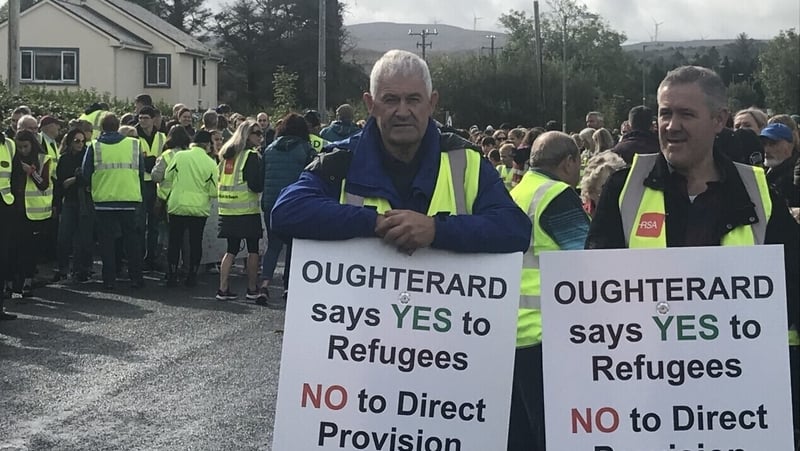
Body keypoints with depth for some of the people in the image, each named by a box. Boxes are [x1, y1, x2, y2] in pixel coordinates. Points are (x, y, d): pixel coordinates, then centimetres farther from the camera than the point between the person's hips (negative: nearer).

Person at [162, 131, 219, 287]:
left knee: (175, 241, 10)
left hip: (177, 206, 0)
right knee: (196, 243, 11)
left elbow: (168, 177, 2)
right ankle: (192, 276, 13)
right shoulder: (210, 164, -9)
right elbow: (213, 191, -6)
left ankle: (172, 275, 11)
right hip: (200, 208, 0)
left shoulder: (179, 156, -7)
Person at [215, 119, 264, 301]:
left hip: (228, 210, 7)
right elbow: (256, 185, -17)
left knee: (231, 250, 11)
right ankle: (252, 289, 10)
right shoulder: (251, 155, -10)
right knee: (253, 250, 5)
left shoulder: (227, 154, 12)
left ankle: (223, 289, 5)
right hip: (247, 210, -7)